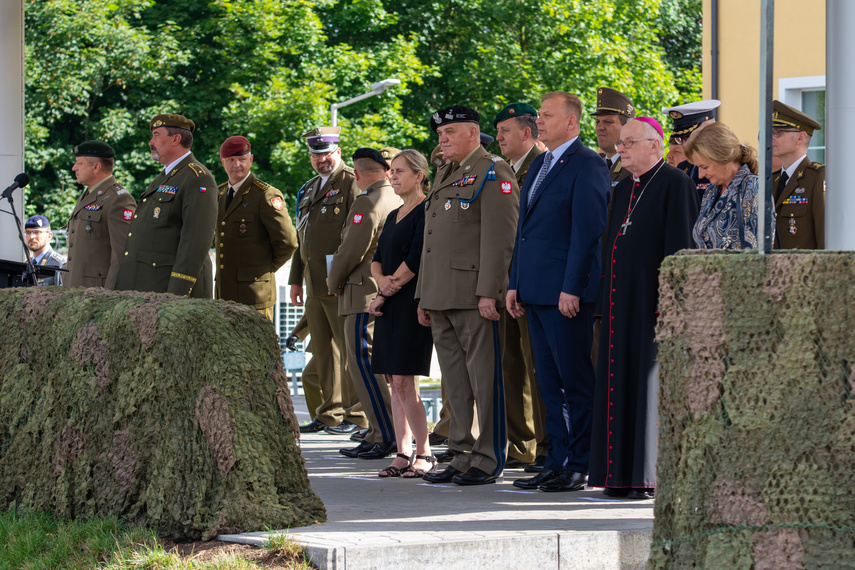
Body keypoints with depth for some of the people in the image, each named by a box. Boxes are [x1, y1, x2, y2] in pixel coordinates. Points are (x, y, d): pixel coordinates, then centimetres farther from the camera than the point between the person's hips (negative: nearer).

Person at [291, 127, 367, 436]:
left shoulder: (351, 183, -6)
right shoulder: (308, 190, 21)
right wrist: (295, 279, 20)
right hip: (314, 283, 8)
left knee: (349, 348, -6)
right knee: (322, 351, 9)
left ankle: (356, 415, -3)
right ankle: (330, 414, 14)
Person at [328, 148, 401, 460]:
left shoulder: (367, 203, -14)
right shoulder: (398, 202, 15)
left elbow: (351, 250, -16)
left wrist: (334, 282, 2)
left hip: (366, 295, -9)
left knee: (363, 363, -9)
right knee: (370, 365, 12)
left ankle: (387, 436, -12)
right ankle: (376, 436, 13)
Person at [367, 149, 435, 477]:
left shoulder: (426, 211, -8)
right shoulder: (394, 216, 19)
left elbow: (415, 260, -14)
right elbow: (377, 259, 15)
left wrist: (386, 294, -9)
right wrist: (382, 280, -7)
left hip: (412, 302, -9)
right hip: (389, 306, 9)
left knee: (404, 381, -12)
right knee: (395, 382, 6)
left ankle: (424, 454, -4)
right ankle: (403, 454, 8)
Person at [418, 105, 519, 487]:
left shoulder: (493, 174, -6)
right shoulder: (445, 176, 21)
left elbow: (500, 238, -14)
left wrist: (488, 293, -21)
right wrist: (424, 297, 20)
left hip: (475, 297, -9)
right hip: (441, 298, 9)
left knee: (484, 378, -5)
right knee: (455, 382, 10)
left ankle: (487, 462, -3)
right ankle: (462, 457, 15)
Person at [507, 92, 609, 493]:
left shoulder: (587, 166, -9)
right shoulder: (540, 165, 18)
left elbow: (587, 231, -15)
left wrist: (571, 288, -19)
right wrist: (515, 283, 16)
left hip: (566, 292, -9)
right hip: (536, 292, 9)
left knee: (576, 382, -4)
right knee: (549, 384, 10)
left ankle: (581, 465, 0)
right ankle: (558, 461, 14)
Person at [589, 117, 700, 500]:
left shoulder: (675, 184, -6)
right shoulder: (623, 190, 19)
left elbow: (680, 245, -13)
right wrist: (604, 304, 16)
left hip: (653, 300, -8)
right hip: (622, 303, 8)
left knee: (652, 384, -7)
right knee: (622, 382, 7)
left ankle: (655, 475, -4)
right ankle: (624, 474, 10)